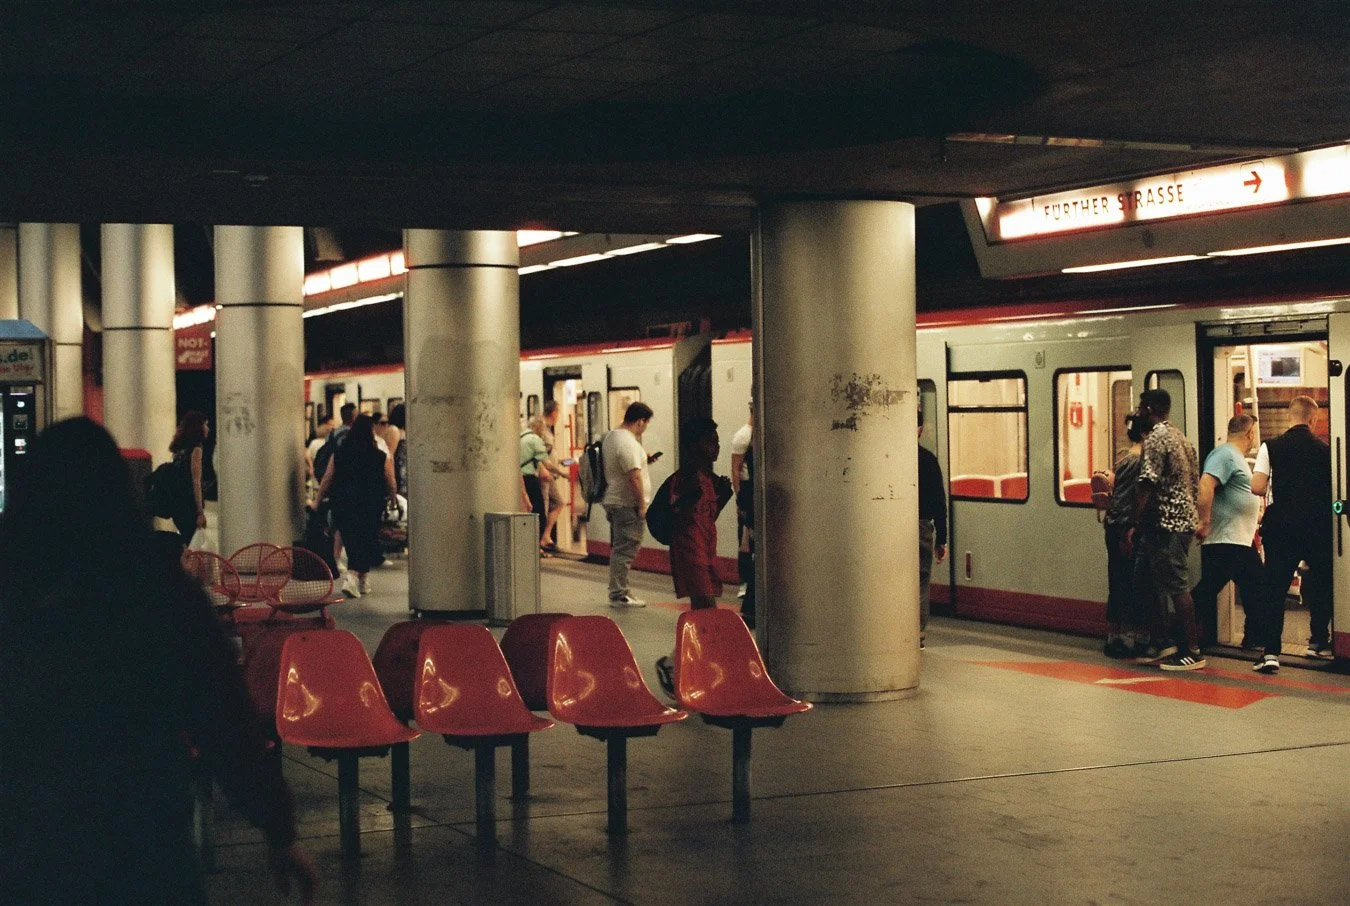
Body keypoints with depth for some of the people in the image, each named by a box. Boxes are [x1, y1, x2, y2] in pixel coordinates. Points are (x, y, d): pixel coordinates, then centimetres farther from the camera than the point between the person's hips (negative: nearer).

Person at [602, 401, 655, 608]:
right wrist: (641, 505, -19)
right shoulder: (628, 443, -19)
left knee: (619, 549, 16)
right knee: (625, 551, -6)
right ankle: (619, 595, -3)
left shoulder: (611, 437, 13)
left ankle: (619, 592, 22)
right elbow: (634, 477, -23)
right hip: (628, 505, -10)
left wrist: (643, 460, 20)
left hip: (613, 501, 10)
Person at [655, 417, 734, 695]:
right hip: (689, 550, -9)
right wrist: (694, 494, -31)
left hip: (707, 550, 9)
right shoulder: (684, 478, -12)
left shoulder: (710, 479, 13)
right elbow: (675, 515, -18)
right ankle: (670, 662, -2)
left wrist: (722, 496, 7)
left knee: (701, 613, 9)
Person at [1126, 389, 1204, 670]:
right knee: (1152, 583, 16)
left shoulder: (1155, 439, -12)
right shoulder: (1180, 437, 17)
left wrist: (1134, 526, -16)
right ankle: (1162, 643, 20)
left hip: (1165, 523, -10)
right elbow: (1195, 484, 19)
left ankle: (1193, 652, -4)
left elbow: (1147, 486, -19)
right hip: (1184, 519, 10)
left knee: (1177, 586, -6)